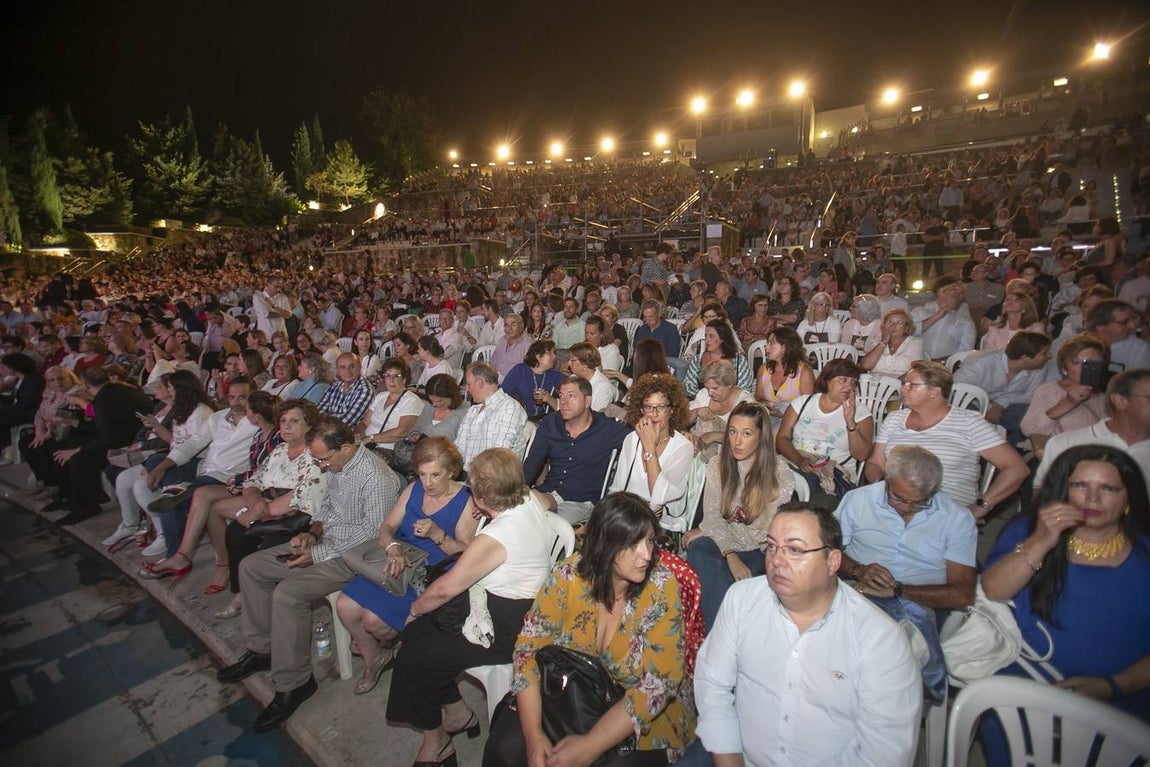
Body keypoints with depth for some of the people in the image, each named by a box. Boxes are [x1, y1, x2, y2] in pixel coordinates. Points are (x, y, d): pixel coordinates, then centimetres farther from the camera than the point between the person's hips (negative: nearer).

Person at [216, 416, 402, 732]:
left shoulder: (376, 477, -26)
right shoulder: (336, 465, 3)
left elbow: (373, 534, -25)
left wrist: (318, 554, -20)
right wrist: (313, 532, -2)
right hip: (326, 542, 10)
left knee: (287, 594, -27)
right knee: (251, 566, 9)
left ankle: (293, 684, -8)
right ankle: (261, 649, 21)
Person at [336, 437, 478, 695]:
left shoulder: (465, 502, -12)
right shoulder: (414, 489, 6)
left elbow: (467, 555, -15)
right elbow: (387, 527, 5)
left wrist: (437, 534, -29)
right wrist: (393, 548, -17)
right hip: (399, 564, 7)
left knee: (374, 620, -19)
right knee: (345, 606, -8)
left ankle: (390, 644, 21)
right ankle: (374, 659, 19)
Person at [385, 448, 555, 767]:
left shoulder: (493, 538, -31)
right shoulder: (531, 498, -8)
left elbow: (445, 589, -20)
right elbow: (552, 500, 20)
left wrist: (416, 607, 1)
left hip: (505, 633, -10)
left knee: (412, 658, 0)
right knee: (419, 630, 14)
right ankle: (457, 714, 28)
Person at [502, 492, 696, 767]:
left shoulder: (662, 588, -21)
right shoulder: (569, 575, -16)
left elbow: (659, 683, -20)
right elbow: (529, 647, -12)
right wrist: (533, 735, -21)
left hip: (647, 715, -1)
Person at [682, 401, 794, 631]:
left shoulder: (781, 476, -9)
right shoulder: (717, 465, 3)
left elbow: (762, 532, -8)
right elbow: (712, 516, -4)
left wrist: (707, 531, -6)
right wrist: (731, 556, -22)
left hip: (757, 551, -3)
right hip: (722, 544, 3)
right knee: (698, 550, -33)